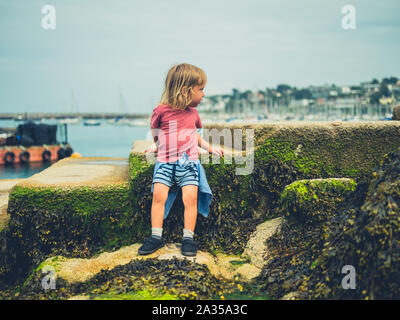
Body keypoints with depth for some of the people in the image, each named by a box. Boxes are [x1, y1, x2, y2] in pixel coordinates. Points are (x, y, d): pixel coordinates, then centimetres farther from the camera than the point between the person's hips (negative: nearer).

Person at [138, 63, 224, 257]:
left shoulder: (192, 112, 13)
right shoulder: (161, 111, -2)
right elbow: (155, 133, 14)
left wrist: (210, 148, 25)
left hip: (188, 163, 3)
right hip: (165, 161, -2)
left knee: (190, 196, -14)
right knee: (158, 194, -16)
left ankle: (188, 238, -7)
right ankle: (156, 236, -7)